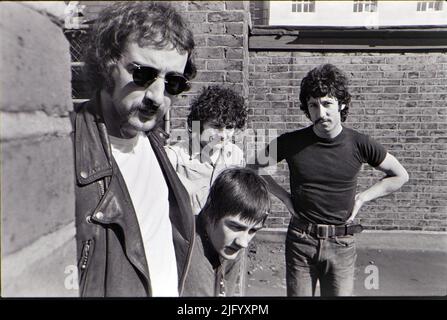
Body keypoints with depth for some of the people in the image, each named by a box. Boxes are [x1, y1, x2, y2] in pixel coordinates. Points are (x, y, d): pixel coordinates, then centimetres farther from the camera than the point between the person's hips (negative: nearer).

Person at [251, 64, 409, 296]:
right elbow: (255, 168, 6)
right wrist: (284, 196, -2)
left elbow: (400, 176, 8)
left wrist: (362, 197, -2)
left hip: (341, 244, 0)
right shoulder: (291, 142, -7)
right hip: (300, 240, 0)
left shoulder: (360, 145, -7)